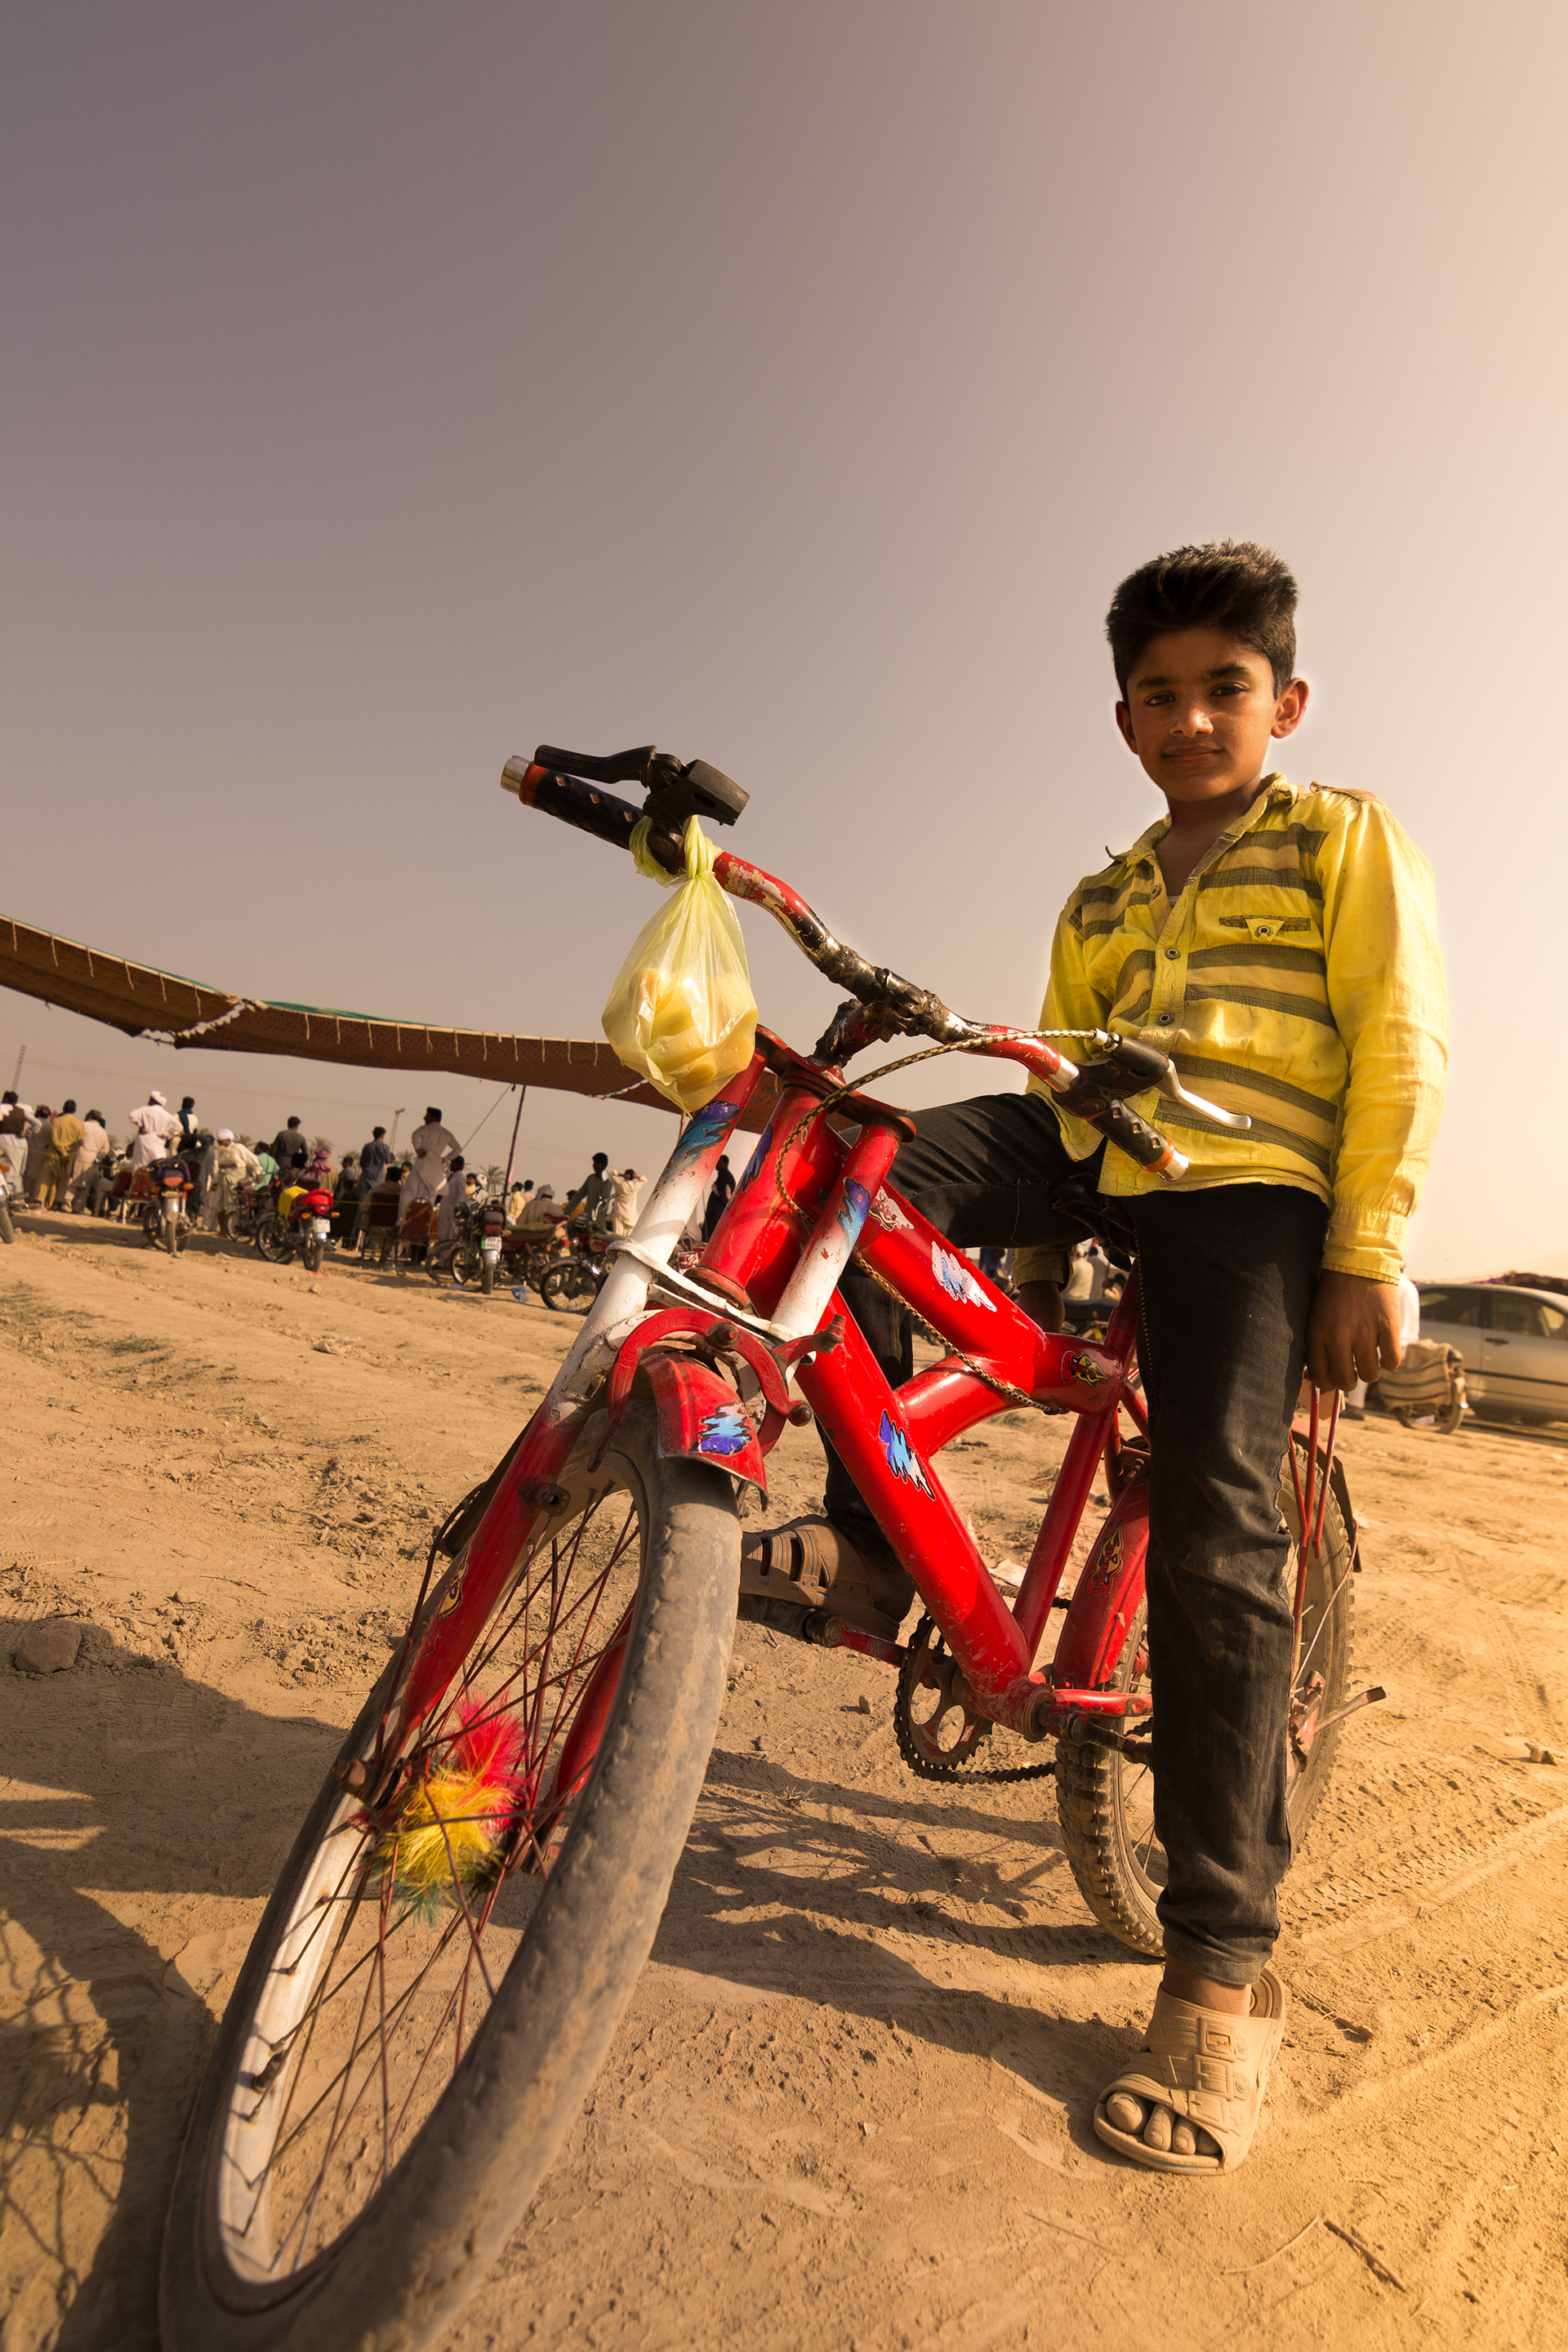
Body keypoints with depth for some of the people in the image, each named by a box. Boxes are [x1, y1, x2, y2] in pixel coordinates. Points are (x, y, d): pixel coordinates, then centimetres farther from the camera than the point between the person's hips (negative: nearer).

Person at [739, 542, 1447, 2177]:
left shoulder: (1344, 839, 11)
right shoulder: (1101, 902, 25)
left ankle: (1223, 1965, -5)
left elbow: (1397, 1045, 0)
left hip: (1250, 1184, -4)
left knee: (1212, 1521, -17)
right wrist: (1031, 1259, 14)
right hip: (1102, 1171, 5)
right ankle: (874, 1532, -16)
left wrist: (1365, 1255, -10)